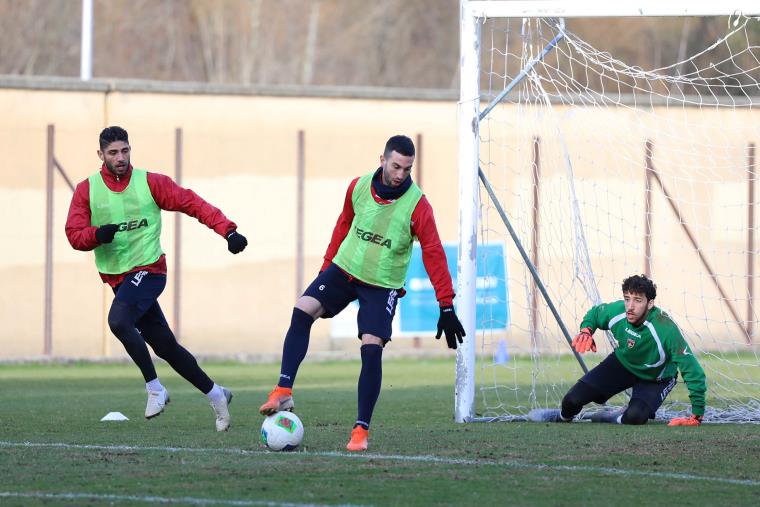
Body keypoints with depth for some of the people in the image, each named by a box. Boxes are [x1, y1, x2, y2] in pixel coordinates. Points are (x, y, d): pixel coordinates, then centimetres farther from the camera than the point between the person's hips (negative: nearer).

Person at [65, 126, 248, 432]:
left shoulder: (149, 183, -4)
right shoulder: (87, 190, 3)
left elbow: (192, 203, -6)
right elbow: (74, 234, -3)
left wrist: (228, 231, -17)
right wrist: (98, 234, -25)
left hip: (148, 270, -4)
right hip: (117, 278, 4)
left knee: (118, 320, -30)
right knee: (166, 347, 7)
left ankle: (155, 389, -19)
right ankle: (215, 394, 23)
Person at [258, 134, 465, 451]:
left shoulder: (417, 205, -16)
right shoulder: (358, 187, -5)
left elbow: (433, 254, -15)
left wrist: (446, 307, -18)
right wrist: (326, 267, 17)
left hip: (382, 285, -3)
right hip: (344, 268, 3)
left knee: (372, 349, -15)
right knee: (302, 312, -19)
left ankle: (361, 430, -5)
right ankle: (283, 392, -21)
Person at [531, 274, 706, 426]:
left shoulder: (666, 330, -39)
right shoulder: (616, 311, -24)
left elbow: (693, 371, -36)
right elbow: (595, 313, 2)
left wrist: (697, 415, -38)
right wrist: (586, 330, -22)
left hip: (654, 379, -4)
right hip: (622, 362, 4)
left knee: (635, 417, -33)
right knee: (573, 400, -7)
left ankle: (620, 418, 6)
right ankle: (564, 416, 32)